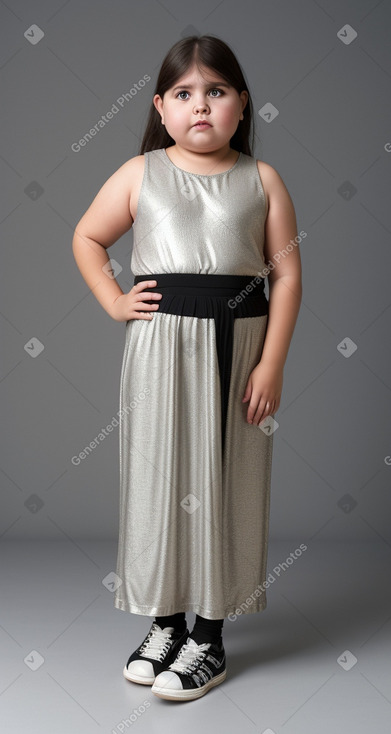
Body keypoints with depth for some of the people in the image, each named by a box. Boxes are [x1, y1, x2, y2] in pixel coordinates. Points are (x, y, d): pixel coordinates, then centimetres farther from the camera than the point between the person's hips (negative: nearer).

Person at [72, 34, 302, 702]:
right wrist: (113, 302, 1)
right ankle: (166, 622, 25)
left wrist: (271, 364, -8)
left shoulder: (261, 180, 3)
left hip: (238, 344, 0)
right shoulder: (140, 174, 5)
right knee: (159, 476, 7)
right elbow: (87, 237, 15)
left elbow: (287, 274, -1)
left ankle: (210, 637, 20)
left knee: (224, 480, 6)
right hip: (161, 345, 1)